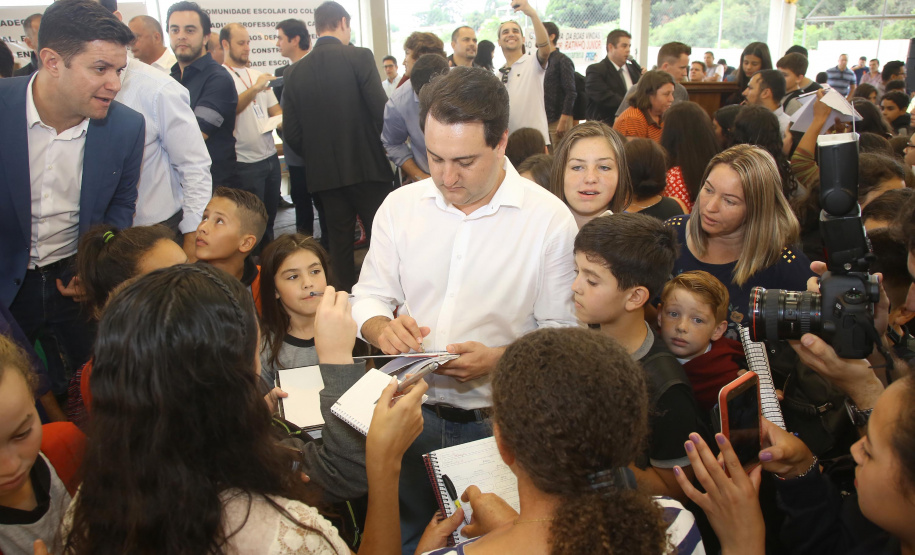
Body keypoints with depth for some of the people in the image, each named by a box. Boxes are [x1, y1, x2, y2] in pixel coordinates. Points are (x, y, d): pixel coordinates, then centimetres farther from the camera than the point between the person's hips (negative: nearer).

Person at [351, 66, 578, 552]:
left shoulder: (550, 218, -9)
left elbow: (560, 333, -8)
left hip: (495, 423, -2)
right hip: (409, 412, 3)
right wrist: (382, 327, -15)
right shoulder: (400, 206, 2)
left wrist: (499, 360, -25)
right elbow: (368, 297, 9)